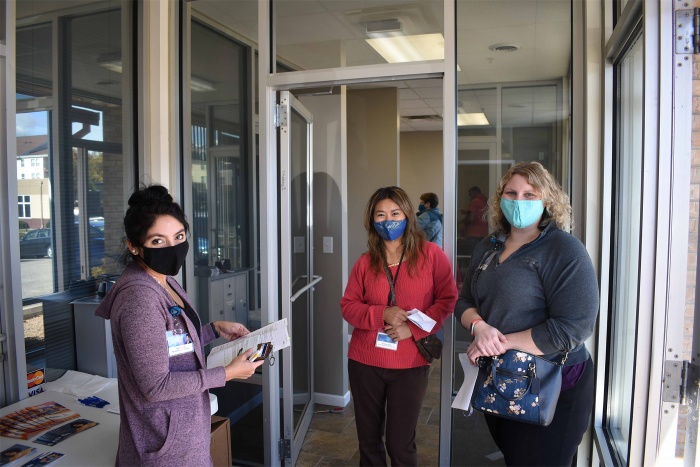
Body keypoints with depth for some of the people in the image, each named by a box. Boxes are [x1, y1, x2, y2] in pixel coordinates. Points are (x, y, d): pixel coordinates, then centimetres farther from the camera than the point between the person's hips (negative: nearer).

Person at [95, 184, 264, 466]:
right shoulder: (140, 297, -26)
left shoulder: (165, 282, 3)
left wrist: (215, 329, 4)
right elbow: (156, 385, -25)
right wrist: (227, 373, -20)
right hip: (164, 442, -9)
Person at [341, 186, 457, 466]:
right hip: (364, 363, 3)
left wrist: (413, 328, -17)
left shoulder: (431, 254, -4)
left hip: (410, 365, -2)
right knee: (368, 440, 17)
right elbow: (348, 306, 3)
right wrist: (382, 315, -16)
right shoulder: (365, 262, 3)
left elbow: (447, 299, -5)